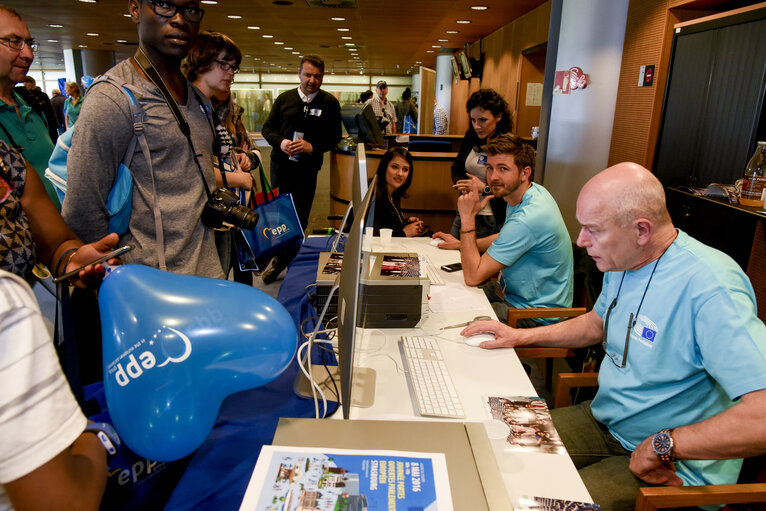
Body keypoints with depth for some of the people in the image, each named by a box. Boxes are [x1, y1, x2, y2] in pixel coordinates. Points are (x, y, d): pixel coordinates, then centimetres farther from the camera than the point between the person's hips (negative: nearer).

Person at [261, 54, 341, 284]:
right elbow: (267, 127, 10)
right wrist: (280, 142, -10)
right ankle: (281, 260, 27)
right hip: (280, 165, 3)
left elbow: (335, 137, 0)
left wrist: (313, 147, -15)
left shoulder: (330, 103, 0)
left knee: (299, 219, -1)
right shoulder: (284, 98, 6)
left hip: (307, 170, -2)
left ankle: (281, 262, 14)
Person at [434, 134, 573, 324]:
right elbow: (508, 238, 20)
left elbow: (472, 276, -28)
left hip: (537, 314, -9)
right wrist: (461, 244, 13)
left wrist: (468, 218, -26)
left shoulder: (529, 219, -32)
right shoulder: (534, 192, 0)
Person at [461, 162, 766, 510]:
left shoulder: (710, 288, -29)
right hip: (605, 419, 8)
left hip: (677, 466, -7)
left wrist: (662, 446, -26)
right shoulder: (622, 262, 0)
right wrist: (521, 336, 12)